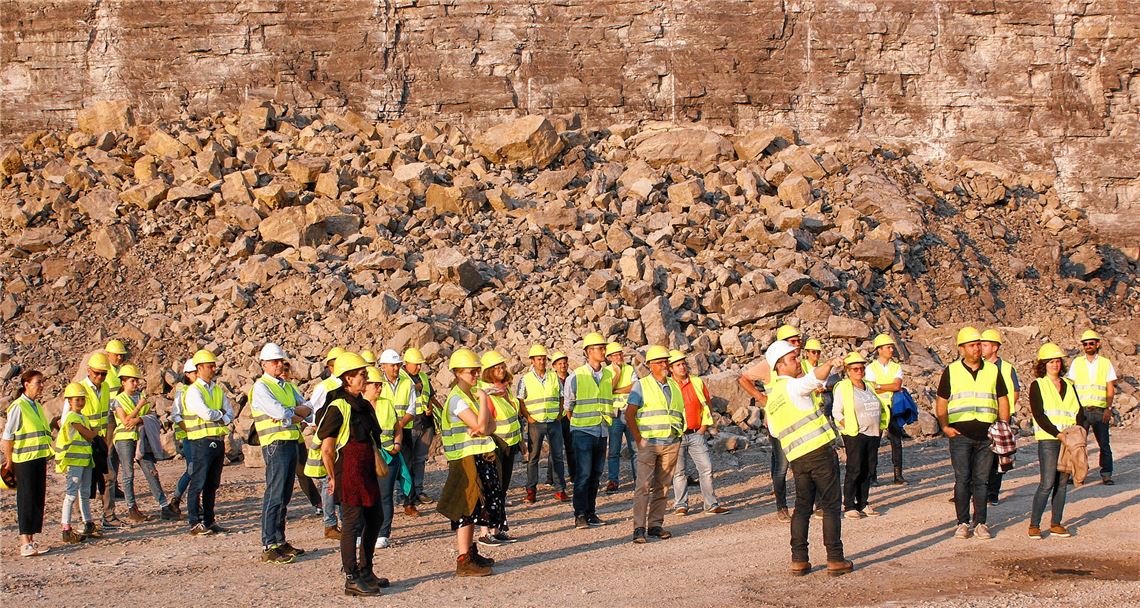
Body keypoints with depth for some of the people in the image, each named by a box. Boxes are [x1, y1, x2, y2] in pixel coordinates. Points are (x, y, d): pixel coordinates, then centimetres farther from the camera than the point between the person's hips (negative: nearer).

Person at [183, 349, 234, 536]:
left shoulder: (218, 390, 16)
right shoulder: (194, 390, -7)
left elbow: (229, 414, 10)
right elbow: (206, 413, -20)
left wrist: (221, 418, -10)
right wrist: (220, 413, -2)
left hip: (218, 441, 7)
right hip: (202, 441, -7)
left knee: (213, 485, 10)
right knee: (198, 483, -5)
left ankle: (209, 521, 15)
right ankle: (194, 523, -2)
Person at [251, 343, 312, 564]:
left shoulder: (288, 386, 19)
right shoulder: (261, 387, -6)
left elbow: (306, 408, 9)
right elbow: (279, 412, -18)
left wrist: (290, 412, -9)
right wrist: (297, 414, 0)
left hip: (292, 443, 8)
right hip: (275, 444, -8)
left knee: (285, 496, 11)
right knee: (274, 495, -11)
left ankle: (280, 541, 16)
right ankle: (269, 547, -12)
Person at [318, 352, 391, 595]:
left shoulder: (365, 405, 13)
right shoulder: (338, 407, -14)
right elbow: (326, 449, -14)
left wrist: (377, 462, 15)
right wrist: (334, 478, -7)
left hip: (367, 470, 9)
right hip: (349, 468, -9)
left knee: (374, 519, 15)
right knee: (353, 522, -5)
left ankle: (365, 572, 28)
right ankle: (352, 579, 1)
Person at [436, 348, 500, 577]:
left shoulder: (473, 394, 13)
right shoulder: (457, 399, -15)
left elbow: (490, 425, 9)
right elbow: (479, 425, -21)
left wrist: (484, 429, -14)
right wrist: (483, 400, -12)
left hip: (481, 458, 9)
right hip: (465, 458, -9)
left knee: (474, 508, 16)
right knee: (467, 508, -9)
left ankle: (471, 552, 26)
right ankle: (464, 561, -9)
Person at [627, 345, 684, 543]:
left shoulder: (674, 385, 15)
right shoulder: (641, 385, 0)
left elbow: (681, 412, 24)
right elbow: (629, 414, -4)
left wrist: (679, 434, 11)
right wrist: (639, 439, -9)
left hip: (671, 444, 5)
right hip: (649, 443, -5)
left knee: (662, 486, 5)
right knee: (644, 485, -11)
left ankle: (656, 525, 10)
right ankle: (639, 528, -13)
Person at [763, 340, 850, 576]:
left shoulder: (771, 399, 15)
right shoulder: (793, 386, -8)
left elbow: (774, 431, 24)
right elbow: (814, 378, -31)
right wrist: (830, 364, -46)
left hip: (797, 458, 7)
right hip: (820, 450, -7)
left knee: (802, 506, 14)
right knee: (830, 506, -1)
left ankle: (798, 560, 9)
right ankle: (835, 560, -2)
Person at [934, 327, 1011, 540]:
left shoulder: (993, 371, 11)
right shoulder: (951, 371, 6)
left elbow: (1003, 400, 15)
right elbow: (941, 402, 9)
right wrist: (945, 426, -4)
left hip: (986, 434, 2)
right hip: (960, 434, -2)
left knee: (981, 480, 4)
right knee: (962, 479, -3)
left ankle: (980, 523, 10)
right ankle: (963, 523, 3)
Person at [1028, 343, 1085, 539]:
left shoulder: (1069, 385, 17)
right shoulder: (1037, 385, 2)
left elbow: (1079, 412, 12)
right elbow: (1039, 415, -8)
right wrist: (1058, 434, -17)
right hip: (1048, 440, -5)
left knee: (1063, 483, 5)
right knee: (1047, 483, -12)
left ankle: (1056, 524, 11)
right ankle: (1034, 525, -7)